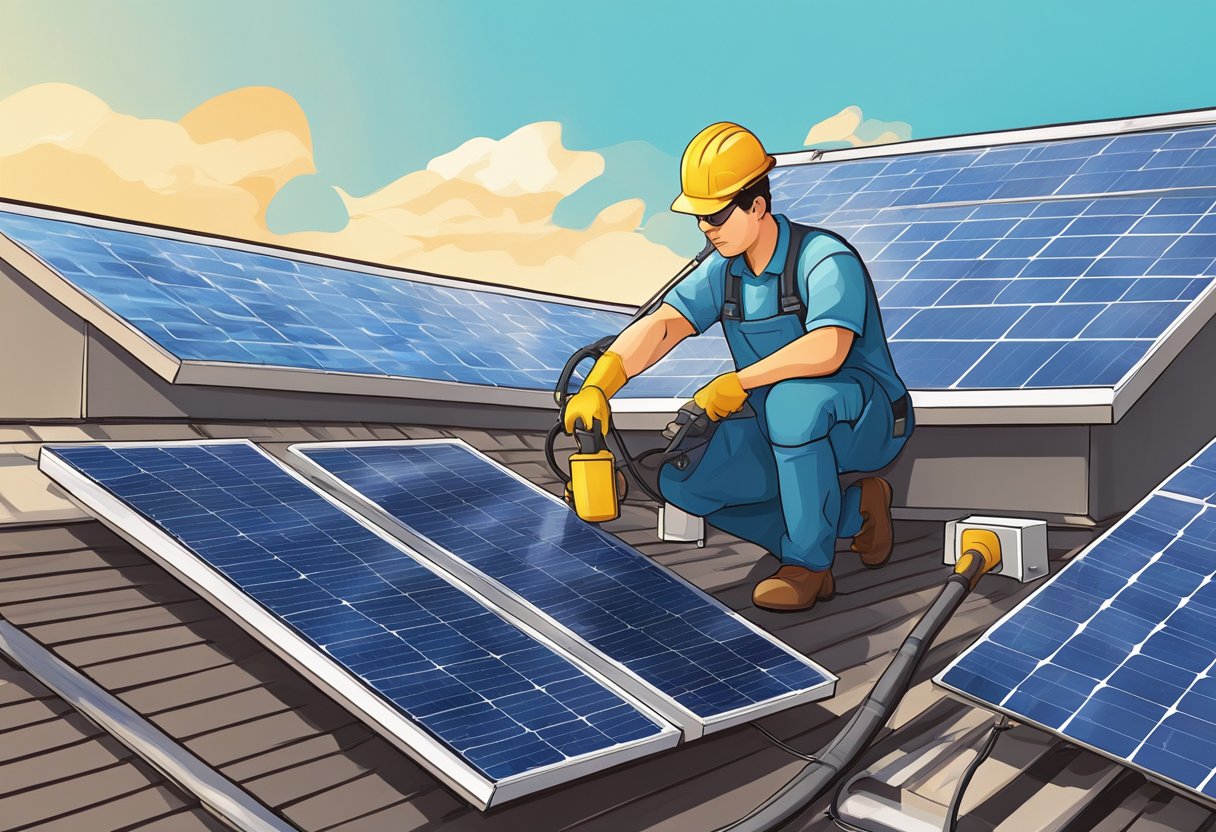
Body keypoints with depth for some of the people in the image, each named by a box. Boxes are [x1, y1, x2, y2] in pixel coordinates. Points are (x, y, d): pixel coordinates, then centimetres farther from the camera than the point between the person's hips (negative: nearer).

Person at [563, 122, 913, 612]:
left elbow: (827, 349, -39)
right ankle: (854, 513, -3)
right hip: (786, 433, 8)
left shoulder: (824, 259, -22)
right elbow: (661, 326, -15)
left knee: (793, 399, -40)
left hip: (864, 419, -7)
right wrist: (597, 385, -31)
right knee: (681, 481, -9)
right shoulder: (723, 271, 0)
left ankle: (808, 565, -22)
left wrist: (737, 382, -38)